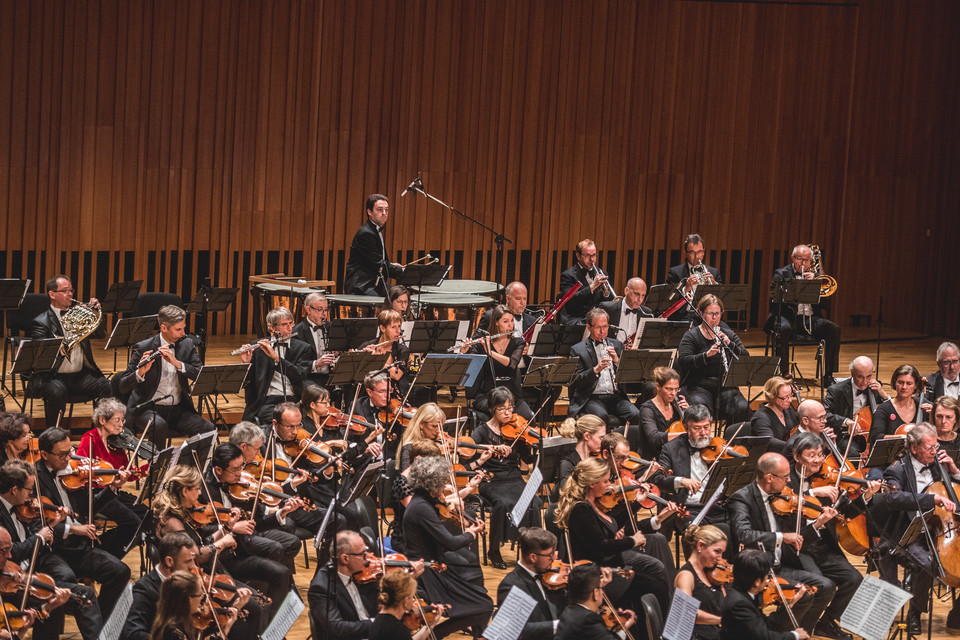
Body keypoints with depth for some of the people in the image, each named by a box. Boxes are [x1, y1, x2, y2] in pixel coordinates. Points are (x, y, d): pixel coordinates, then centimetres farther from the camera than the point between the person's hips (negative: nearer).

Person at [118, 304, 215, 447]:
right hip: (147, 408, -4)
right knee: (159, 426, -38)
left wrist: (176, 363, -21)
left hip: (178, 408, 4)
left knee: (209, 429, -23)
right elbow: (123, 387, -10)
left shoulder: (187, 344, 6)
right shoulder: (143, 348, -7)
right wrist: (140, 372, -30)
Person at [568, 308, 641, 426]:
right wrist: (596, 369, -20)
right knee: (601, 416, -36)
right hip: (592, 398, -3)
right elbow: (578, 382, -4)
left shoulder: (617, 345, 18)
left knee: (635, 415, -27)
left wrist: (617, 361, -3)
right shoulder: (578, 350, 6)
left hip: (616, 396, 3)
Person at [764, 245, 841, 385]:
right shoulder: (781, 274, 9)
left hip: (811, 318, 3)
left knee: (834, 330, -23)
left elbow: (826, 305, 8)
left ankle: (828, 376, -19)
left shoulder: (815, 276, 18)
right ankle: (784, 373, -28)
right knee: (783, 329, -38)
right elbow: (775, 300, -6)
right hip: (788, 316, -3)